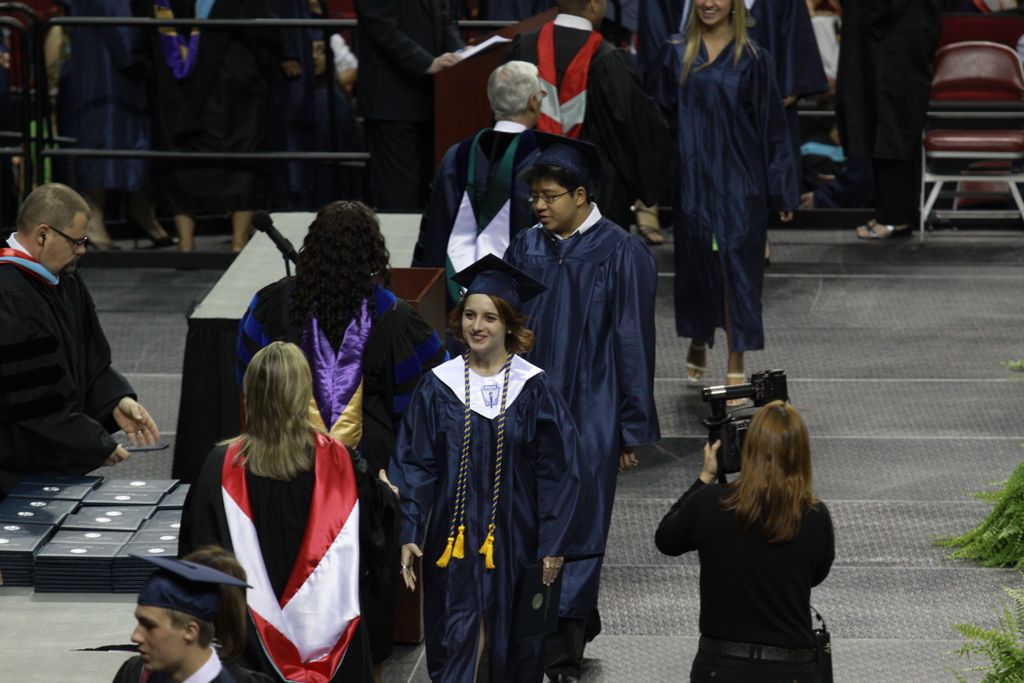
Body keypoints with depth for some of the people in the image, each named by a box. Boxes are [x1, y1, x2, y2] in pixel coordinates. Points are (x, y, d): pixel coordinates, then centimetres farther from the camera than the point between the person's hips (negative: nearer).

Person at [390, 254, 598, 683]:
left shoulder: (533, 389, -4)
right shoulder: (439, 387, -1)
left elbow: (558, 471, -3)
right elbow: (414, 467, -1)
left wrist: (554, 543, -7)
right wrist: (409, 534, -10)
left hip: (514, 537, 0)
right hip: (454, 536, 0)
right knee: (454, 647, 1)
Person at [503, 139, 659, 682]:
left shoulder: (621, 254, -8)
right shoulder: (525, 250, 5)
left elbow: (634, 342, -6)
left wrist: (633, 429, -6)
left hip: (591, 413, -5)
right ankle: (581, 619, 27)